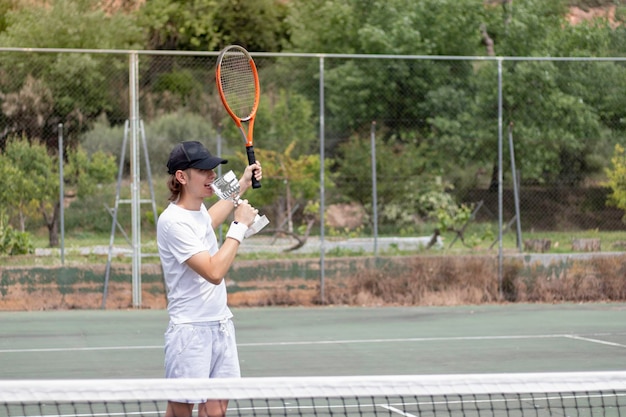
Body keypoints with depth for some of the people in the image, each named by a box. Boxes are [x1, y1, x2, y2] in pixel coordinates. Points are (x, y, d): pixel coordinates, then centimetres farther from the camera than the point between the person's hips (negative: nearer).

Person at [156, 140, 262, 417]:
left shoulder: (197, 208, 8)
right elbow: (214, 272, -26)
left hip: (221, 325, 8)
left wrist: (242, 186, 41)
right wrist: (240, 225, -18)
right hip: (191, 330, -8)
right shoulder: (173, 221, -19)